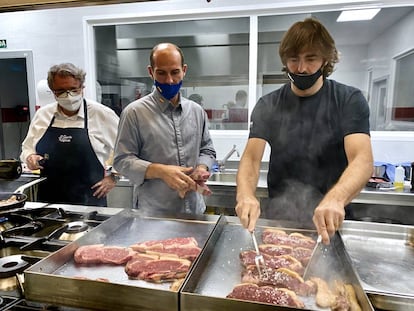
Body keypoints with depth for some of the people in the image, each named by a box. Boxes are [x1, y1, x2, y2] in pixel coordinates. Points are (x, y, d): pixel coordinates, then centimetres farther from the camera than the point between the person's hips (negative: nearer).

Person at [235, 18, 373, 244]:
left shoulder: (350, 101, -5)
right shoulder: (268, 106, -1)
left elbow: (362, 160, -17)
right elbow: (251, 157, -10)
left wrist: (335, 199, -38)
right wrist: (245, 195, -31)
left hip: (328, 222, -1)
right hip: (278, 217, 1)